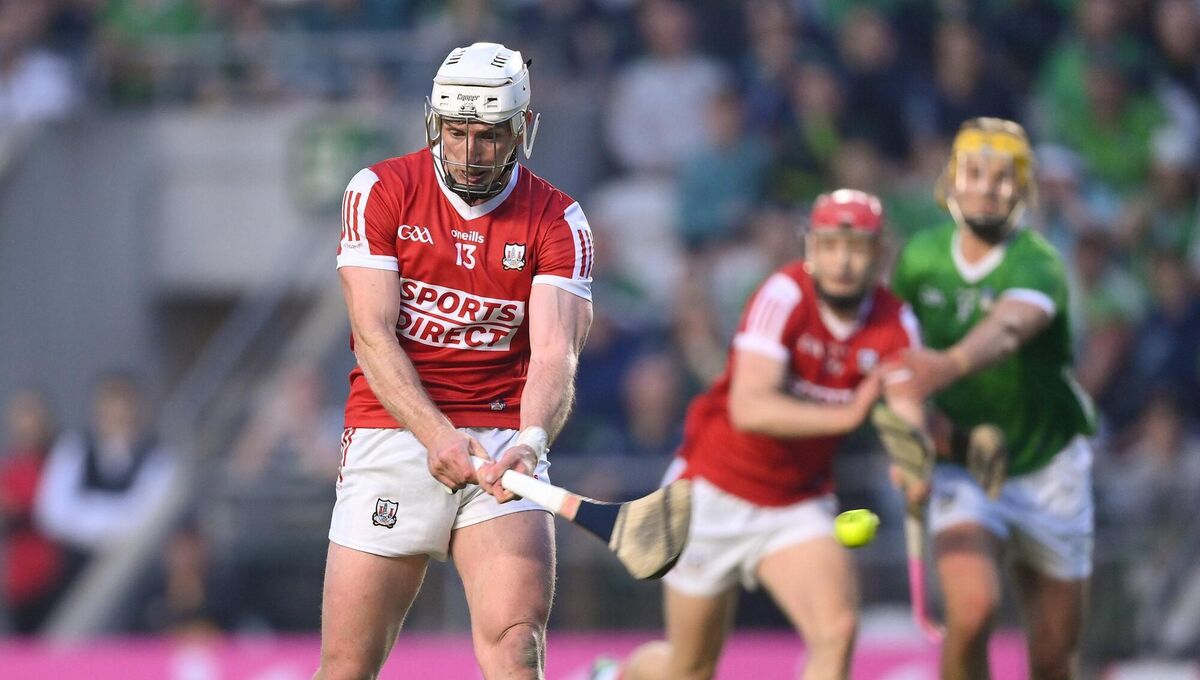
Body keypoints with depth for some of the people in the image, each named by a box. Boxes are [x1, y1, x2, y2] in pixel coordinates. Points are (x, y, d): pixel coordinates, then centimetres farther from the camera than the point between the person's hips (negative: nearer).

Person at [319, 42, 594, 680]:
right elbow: (373, 334, -7)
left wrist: (531, 442, -30)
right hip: (393, 432, 0)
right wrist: (437, 435, -22)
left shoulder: (557, 221, 3)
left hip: (504, 443, 0)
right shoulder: (381, 191, 1)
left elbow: (554, 352, -9)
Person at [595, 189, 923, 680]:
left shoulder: (894, 327, -10)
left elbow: (909, 418, -26)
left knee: (837, 630, -25)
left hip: (798, 507, 3)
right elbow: (748, 408, -33)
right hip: (713, 494, -3)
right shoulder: (785, 296, -22)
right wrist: (845, 416, -46)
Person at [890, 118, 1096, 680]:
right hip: (961, 470, 1)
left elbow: (1009, 328, -43)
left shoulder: (1037, 265, -20)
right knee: (972, 609, -25)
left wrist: (949, 365, -64)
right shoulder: (921, 257, -6)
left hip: (1048, 470, -1)